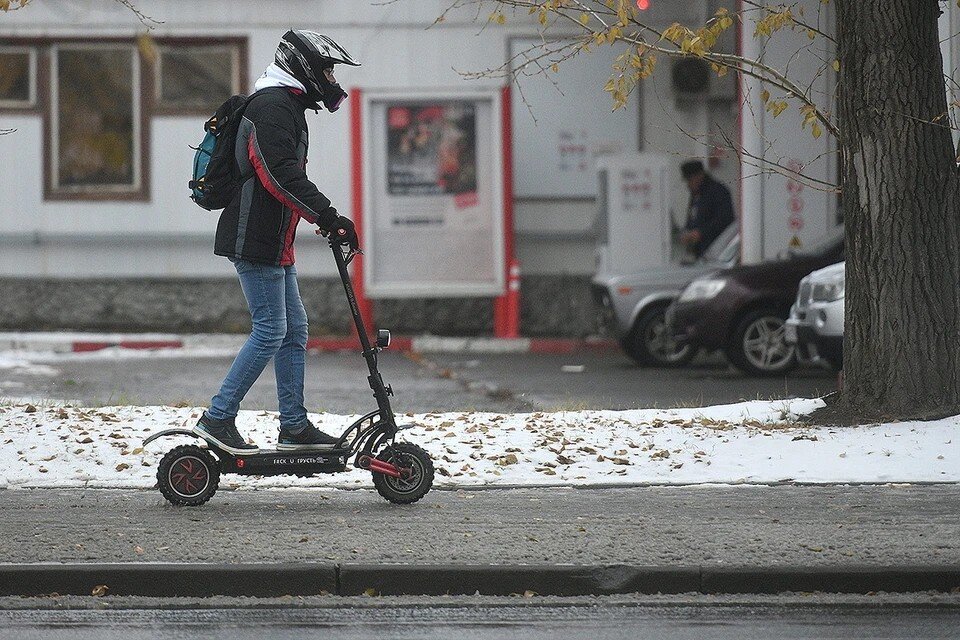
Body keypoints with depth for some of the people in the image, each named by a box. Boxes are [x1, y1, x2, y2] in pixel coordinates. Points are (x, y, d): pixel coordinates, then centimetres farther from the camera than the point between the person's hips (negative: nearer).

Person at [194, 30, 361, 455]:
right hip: (255, 242, -11)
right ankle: (217, 419, -7)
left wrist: (326, 220, 19)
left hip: (275, 244, 11)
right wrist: (329, 217, -27)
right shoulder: (272, 106, -14)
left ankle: (294, 427, 15)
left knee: (294, 331, 11)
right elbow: (281, 175, -25)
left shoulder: (286, 106, 20)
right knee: (270, 331, -11)